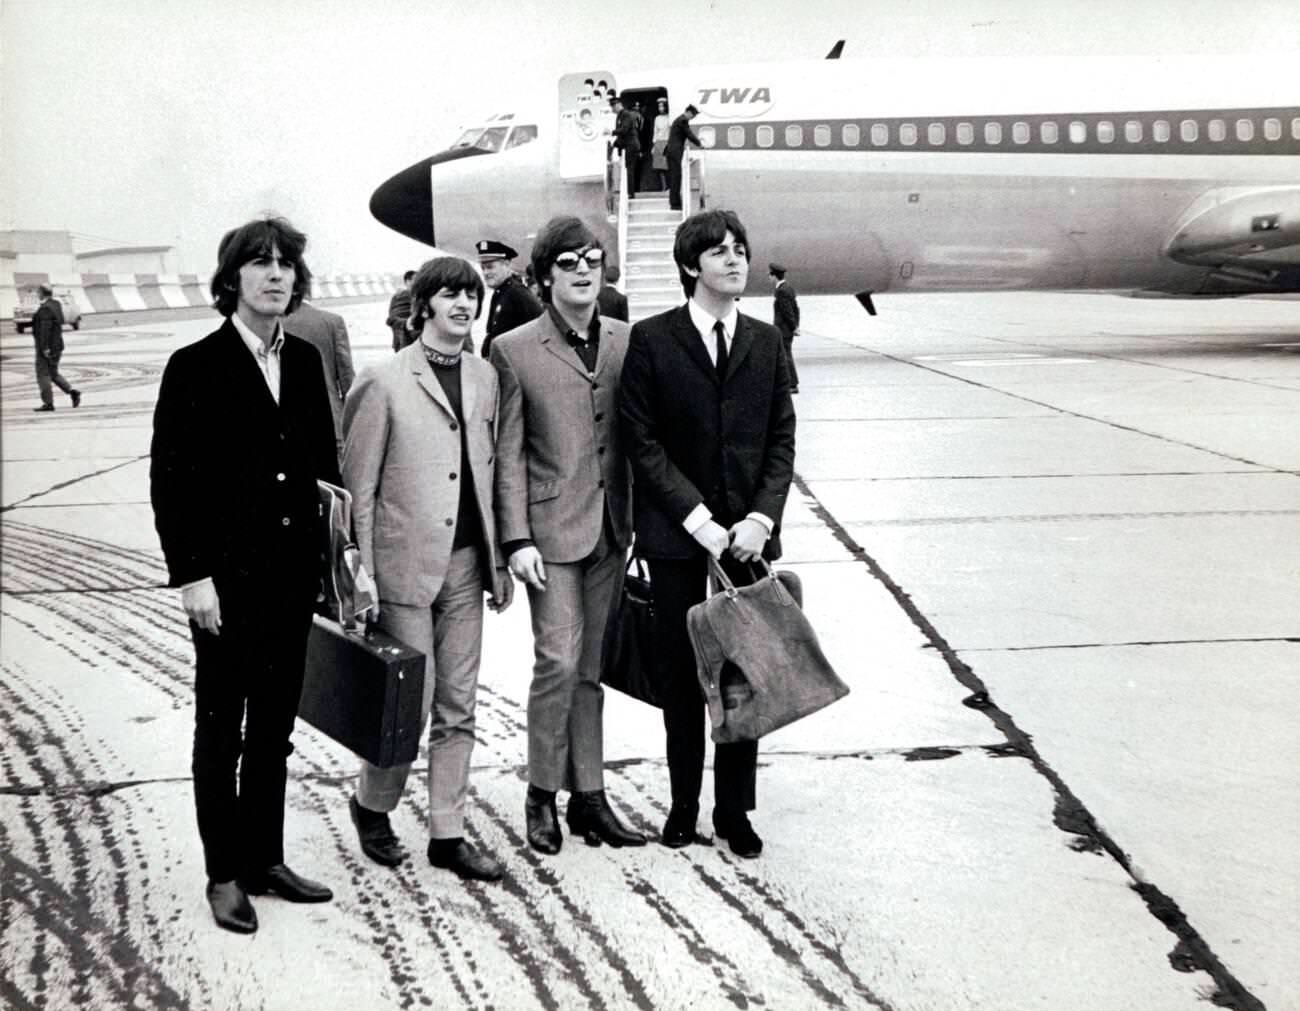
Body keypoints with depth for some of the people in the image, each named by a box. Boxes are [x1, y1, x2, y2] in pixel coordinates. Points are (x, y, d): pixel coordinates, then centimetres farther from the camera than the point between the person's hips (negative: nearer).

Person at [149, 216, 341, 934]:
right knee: (221, 728, 7)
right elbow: (169, 479, -10)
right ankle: (225, 874, 19)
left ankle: (265, 859, 27)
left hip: (293, 572, 5)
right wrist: (191, 574, -14)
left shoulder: (305, 361, 7)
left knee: (275, 726, 14)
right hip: (226, 577, -5)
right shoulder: (195, 366, -8)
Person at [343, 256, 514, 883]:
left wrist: (499, 560, 11)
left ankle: (448, 835, 20)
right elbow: (358, 488, -6)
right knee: (409, 704, -1)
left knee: (457, 708, 9)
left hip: (466, 564, 5)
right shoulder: (385, 383, -7)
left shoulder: (485, 378, 9)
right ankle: (372, 806, 26)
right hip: (406, 566, -5)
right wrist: (361, 578, -9)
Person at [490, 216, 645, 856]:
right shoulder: (514, 351, -2)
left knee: (592, 666, 11)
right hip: (551, 528, -4)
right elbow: (507, 455, -3)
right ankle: (542, 797, 11)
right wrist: (517, 539, -9)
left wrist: (641, 521, 8)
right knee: (558, 661, -7)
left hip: (611, 529, 4)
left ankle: (588, 797, 20)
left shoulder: (625, 342, 8)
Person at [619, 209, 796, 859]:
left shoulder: (767, 342, 9)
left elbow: (781, 441, 7)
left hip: (748, 532, 3)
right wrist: (699, 520, -13)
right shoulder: (651, 340, -2)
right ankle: (684, 804, 21)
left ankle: (734, 810, 18)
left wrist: (760, 519, -8)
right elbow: (643, 443, -6)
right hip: (677, 535, -2)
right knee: (682, 674, 7)